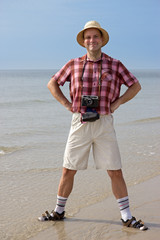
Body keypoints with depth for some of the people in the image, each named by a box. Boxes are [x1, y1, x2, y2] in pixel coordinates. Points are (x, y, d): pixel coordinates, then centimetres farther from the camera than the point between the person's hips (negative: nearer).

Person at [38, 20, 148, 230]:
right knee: (68, 170, 7)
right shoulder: (74, 65, 4)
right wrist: (67, 105, 3)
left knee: (115, 172, 0)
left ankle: (127, 217, 11)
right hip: (80, 124, 1)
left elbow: (135, 86, 11)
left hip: (104, 124, -1)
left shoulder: (114, 65, 2)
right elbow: (52, 84, 14)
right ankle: (59, 211, 25)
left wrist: (116, 103, 0)